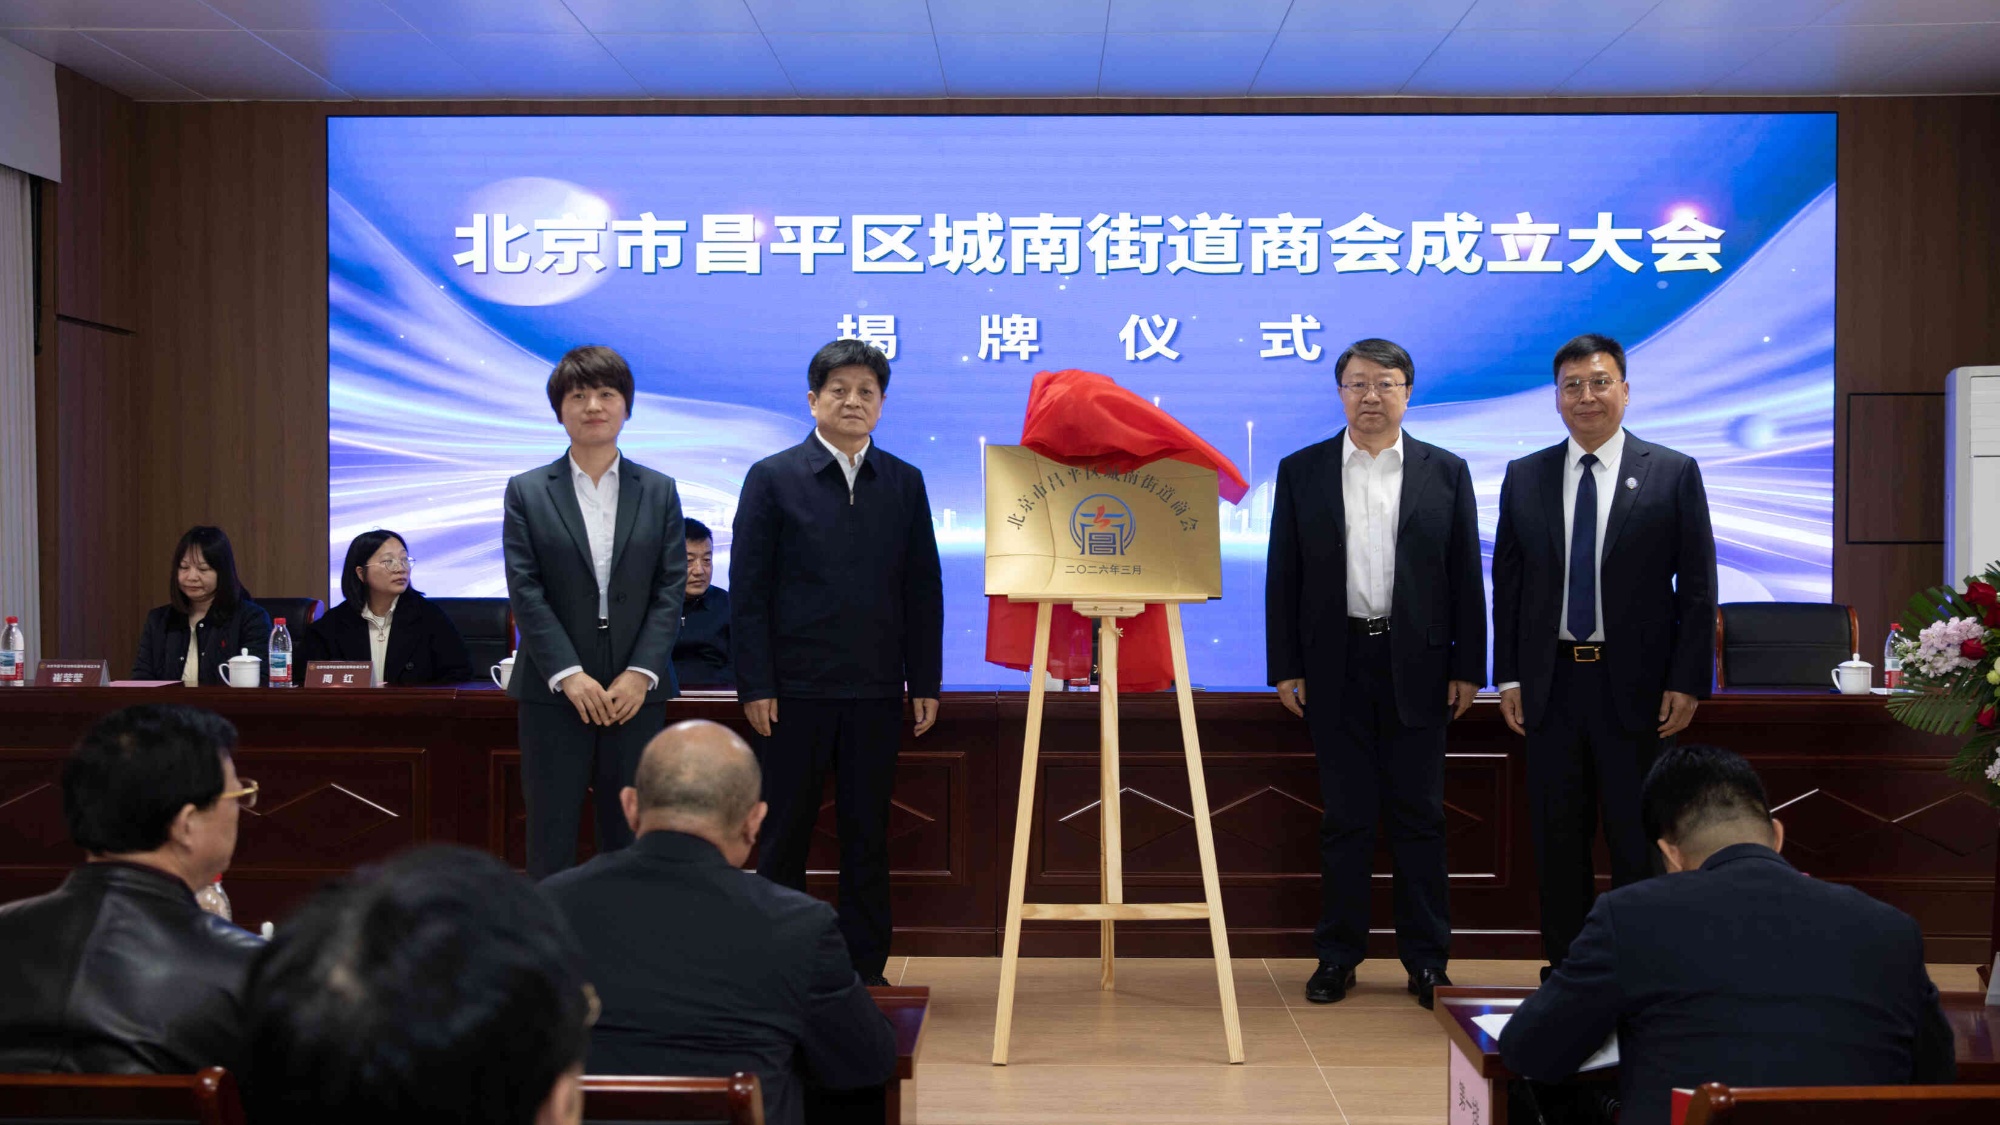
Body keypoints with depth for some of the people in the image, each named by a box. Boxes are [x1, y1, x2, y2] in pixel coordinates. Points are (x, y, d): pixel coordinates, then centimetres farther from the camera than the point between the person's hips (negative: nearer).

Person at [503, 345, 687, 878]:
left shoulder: (659, 492, 8)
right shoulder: (527, 492, 4)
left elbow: (670, 589, 2)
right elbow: (525, 590, -4)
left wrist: (641, 672, -10)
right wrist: (568, 674, -14)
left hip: (636, 689, 1)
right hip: (554, 689, -1)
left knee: (627, 834, 6)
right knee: (551, 835, 1)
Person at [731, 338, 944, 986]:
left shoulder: (904, 483, 8)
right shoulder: (773, 479, 0)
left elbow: (923, 589, 9)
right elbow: (748, 590, -2)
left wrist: (925, 682, 4)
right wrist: (754, 685, -8)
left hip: (876, 690, 2)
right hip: (794, 689, -2)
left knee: (867, 834, 8)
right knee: (785, 834, 5)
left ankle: (865, 970, 17)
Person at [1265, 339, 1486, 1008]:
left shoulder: (1446, 473, 5)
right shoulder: (1301, 472, 5)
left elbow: (1466, 576, 5)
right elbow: (1283, 577, 4)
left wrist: (1467, 668, 0)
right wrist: (1286, 669, -1)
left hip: (1416, 666, 0)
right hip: (1336, 665, 0)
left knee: (1418, 816, 5)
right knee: (1345, 817, 6)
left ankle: (1427, 959, 14)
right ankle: (1338, 957, 15)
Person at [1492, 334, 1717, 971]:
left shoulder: (1674, 475, 0)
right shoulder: (1524, 478, 7)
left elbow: (1697, 587, -1)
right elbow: (1507, 582, 9)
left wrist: (1688, 682, -7)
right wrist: (1508, 676, 3)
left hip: (1636, 686, -2)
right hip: (1551, 684, 3)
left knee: (1637, 838, 4)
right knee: (1558, 836, 9)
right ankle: (1565, 963, 20)